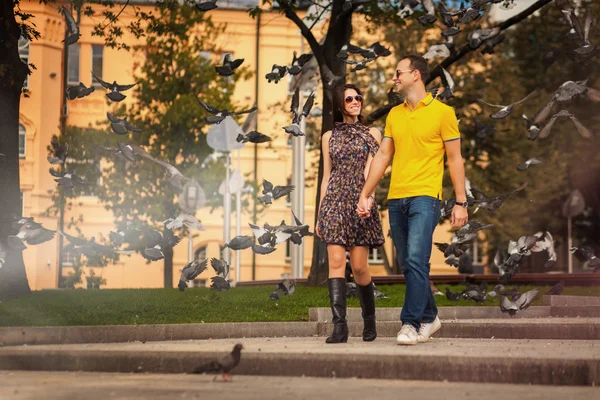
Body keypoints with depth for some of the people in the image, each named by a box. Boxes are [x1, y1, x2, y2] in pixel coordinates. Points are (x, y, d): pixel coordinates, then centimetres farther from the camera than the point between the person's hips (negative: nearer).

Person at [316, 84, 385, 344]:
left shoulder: (372, 134, 10)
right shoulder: (330, 136, 15)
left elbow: (370, 169, -5)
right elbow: (326, 176, 15)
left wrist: (368, 195, -23)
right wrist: (320, 215, 11)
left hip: (361, 200, -1)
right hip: (335, 201, 1)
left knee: (359, 266, -2)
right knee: (336, 261, -11)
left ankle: (369, 320, 19)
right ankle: (339, 326, -17)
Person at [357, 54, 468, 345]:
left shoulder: (442, 112, -1)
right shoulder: (394, 115, 14)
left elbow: (455, 159, 0)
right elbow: (382, 156, 17)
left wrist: (461, 202, -5)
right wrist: (364, 195, 12)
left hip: (425, 197, -6)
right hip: (396, 199, 6)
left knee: (416, 261, -16)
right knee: (408, 265, 10)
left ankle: (410, 324, -14)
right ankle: (429, 317, 24)